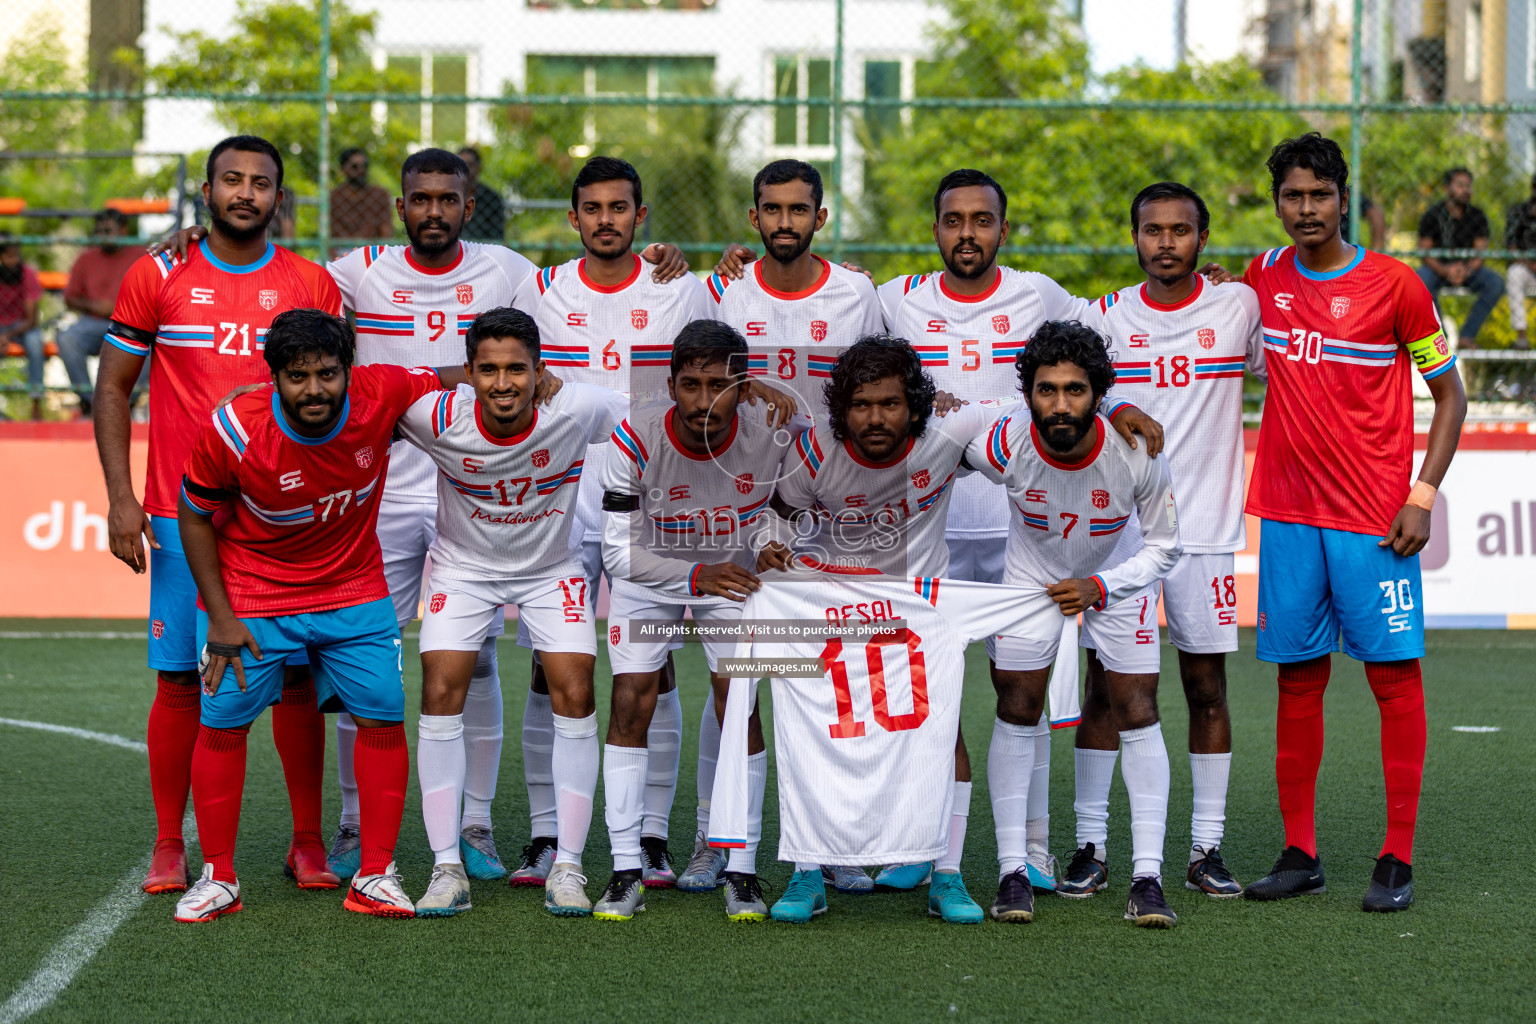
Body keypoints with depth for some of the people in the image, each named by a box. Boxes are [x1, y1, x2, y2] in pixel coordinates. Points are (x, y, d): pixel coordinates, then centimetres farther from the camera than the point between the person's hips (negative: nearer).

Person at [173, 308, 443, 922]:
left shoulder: (381, 394, -21)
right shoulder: (232, 430, -26)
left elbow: (450, 379, 3)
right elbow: (194, 516, -10)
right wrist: (220, 617, -11)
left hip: (354, 589, 2)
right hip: (250, 594, -2)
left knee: (383, 718, -3)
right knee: (223, 723, -4)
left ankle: (375, 878, 8)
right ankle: (218, 879, 11)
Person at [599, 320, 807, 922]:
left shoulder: (774, 435, -26)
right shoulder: (637, 440, -29)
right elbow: (619, 551, -23)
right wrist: (696, 576, -33)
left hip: (735, 575, 1)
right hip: (648, 576, 0)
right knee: (631, 704, -9)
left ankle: (741, 871, 0)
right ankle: (627, 872, -3)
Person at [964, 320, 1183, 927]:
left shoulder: (1137, 454, -31)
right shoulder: (1003, 446, -31)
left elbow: (1163, 547, -15)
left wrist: (1101, 588, -25)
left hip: (1118, 577, 0)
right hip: (1032, 574, 1)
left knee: (1137, 710, -8)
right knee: (1017, 710, -5)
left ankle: (1147, 878, -6)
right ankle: (1013, 873, 4)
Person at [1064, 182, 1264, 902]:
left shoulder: (1239, 309, 2)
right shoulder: (1102, 319, 3)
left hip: (1206, 527, 0)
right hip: (1118, 528, 0)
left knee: (1207, 688, 4)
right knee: (1108, 688, 0)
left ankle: (1206, 848, 11)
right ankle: (1090, 847, 7)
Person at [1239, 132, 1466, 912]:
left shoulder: (1393, 284, -5)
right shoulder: (1262, 279, 7)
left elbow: (1450, 393, 0)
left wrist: (1422, 498, -8)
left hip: (1373, 518, -4)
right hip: (1289, 515, 4)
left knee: (1394, 674, -4)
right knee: (1297, 679, 5)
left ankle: (1398, 859, -1)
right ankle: (1300, 853, 12)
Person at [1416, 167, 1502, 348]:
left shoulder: (1477, 216, 1)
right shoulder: (1432, 216, -4)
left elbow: (1480, 252, -5)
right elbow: (1425, 252, -9)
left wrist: (1466, 270, -28)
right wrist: (1445, 271, -29)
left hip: (1468, 267, 2)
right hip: (1438, 266, -2)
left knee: (1496, 283, -26)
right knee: (1420, 281, -36)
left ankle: (1467, 336, -20)